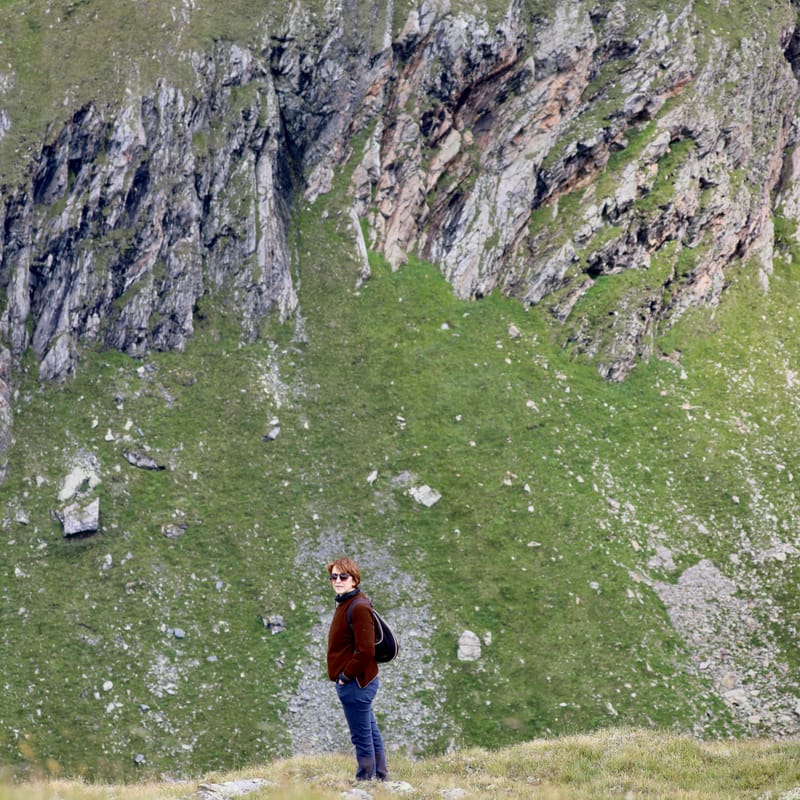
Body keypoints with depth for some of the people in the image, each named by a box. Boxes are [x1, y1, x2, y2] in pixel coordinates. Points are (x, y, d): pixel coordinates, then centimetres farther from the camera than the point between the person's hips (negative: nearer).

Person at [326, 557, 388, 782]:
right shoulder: (345, 604, 13)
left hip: (355, 684, -11)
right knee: (371, 733, 17)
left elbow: (365, 651, -23)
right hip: (361, 682, 11)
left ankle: (365, 779, 5)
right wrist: (344, 676, 14)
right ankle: (380, 777, 25)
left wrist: (346, 676, -15)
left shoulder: (358, 607, -18)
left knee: (362, 736, -2)